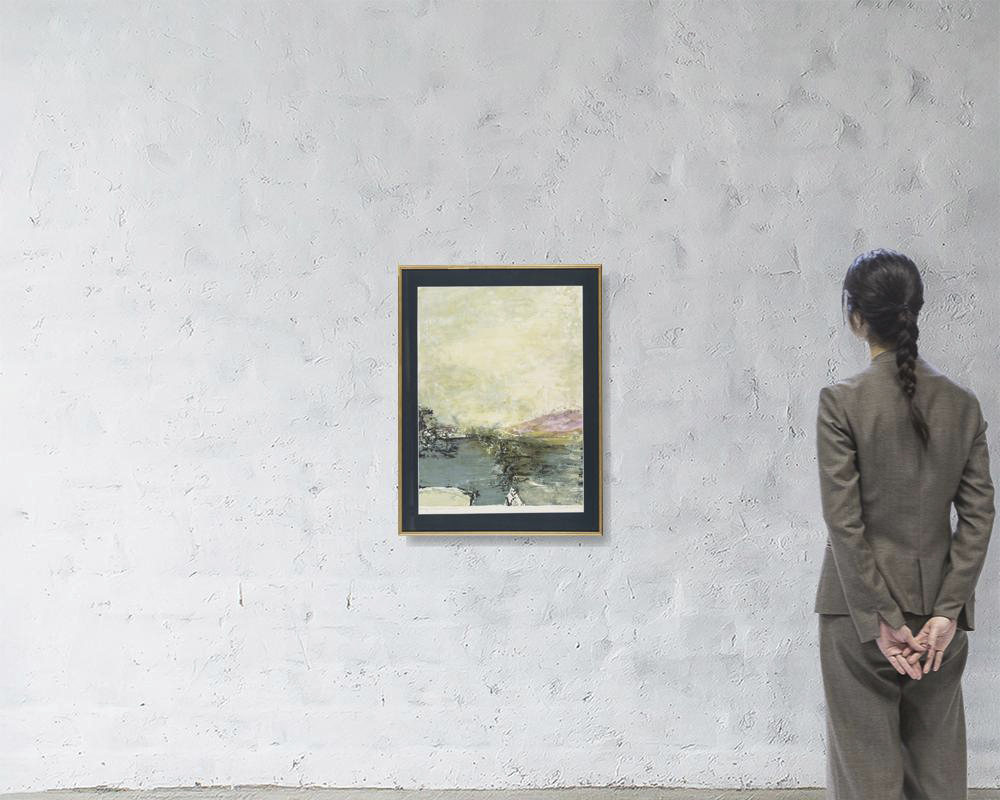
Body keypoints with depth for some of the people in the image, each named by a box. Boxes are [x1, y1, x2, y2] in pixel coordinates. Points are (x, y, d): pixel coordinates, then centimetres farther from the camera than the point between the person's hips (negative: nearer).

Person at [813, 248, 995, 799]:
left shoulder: (841, 402, -9)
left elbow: (843, 520, -13)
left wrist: (879, 618, -10)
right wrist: (946, 611, -4)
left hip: (859, 609, -4)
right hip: (941, 610, 4)